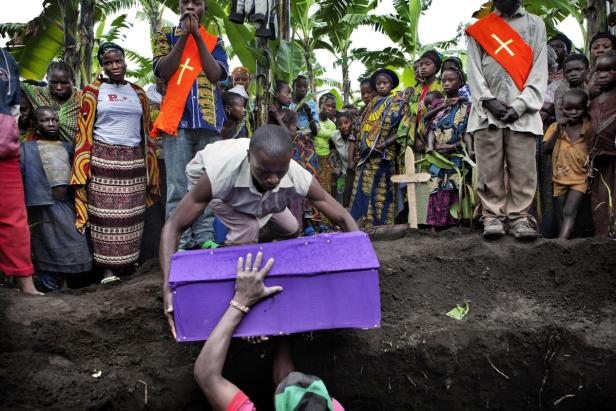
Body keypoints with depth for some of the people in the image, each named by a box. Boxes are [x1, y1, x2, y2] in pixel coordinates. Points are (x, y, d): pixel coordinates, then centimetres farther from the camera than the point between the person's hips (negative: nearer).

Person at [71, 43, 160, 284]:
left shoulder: (137, 92, 14)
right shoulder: (93, 91, 5)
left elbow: (146, 130, 16)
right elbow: (84, 132, 0)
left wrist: (150, 167, 11)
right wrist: (82, 168, -8)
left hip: (133, 160, 3)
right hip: (103, 159, -3)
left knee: (131, 214, 3)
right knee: (105, 214, -4)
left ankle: (126, 260, 13)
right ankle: (108, 267, 1)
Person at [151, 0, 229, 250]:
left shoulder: (214, 40, 15)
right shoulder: (166, 35, 13)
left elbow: (216, 74, -3)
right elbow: (163, 71, -4)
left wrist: (197, 35, -2)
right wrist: (184, 35, -4)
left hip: (209, 120, 2)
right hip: (177, 119, -2)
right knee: (178, 186, -5)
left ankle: (204, 236, 8)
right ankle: (178, 240, -1)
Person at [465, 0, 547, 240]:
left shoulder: (535, 24, 16)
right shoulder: (479, 29, 17)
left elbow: (539, 69, 6)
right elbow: (474, 69, 7)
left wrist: (520, 105, -8)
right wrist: (489, 100, -8)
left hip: (522, 110, 0)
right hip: (487, 110, 0)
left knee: (523, 169, -4)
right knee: (489, 169, -3)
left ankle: (519, 217, 2)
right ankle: (493, 216, 3)